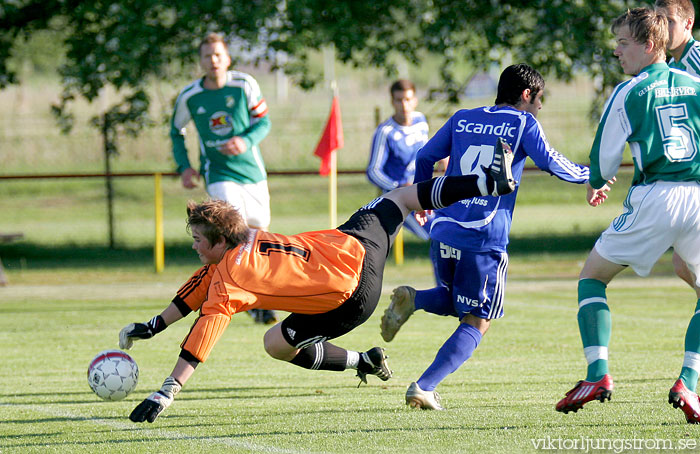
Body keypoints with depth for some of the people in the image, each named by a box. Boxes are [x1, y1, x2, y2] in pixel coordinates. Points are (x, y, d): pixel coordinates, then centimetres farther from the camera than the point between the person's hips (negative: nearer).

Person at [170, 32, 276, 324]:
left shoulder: (244, 85, -7)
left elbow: (263, 122, -1)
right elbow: (176, 132, 12)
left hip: (252, 170, 2)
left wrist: (246, 141, -22)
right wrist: (184, 166, -1)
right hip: (218, 174, -2)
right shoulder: (189, 97, -4)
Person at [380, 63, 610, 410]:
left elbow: (425, 158, 19)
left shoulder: (463, 119, 17)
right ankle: (424, 388, -12)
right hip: (484, 239, -5)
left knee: (453, 302, 27)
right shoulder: (522, 122, 3)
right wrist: (590, 176, 12)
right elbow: (550, 162, -5)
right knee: (476, 323, 3)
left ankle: (412, 299, -6)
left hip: (444, 230, 5)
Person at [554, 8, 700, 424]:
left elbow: (603, 163, 6)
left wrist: (599, 181, 28)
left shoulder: (629, 93, 2)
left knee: (592, 277, 15)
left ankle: (598, 374, 0)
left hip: (653, 200, -3)